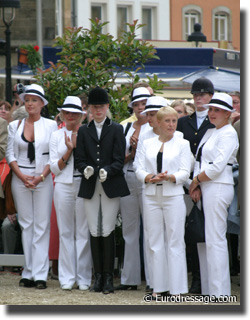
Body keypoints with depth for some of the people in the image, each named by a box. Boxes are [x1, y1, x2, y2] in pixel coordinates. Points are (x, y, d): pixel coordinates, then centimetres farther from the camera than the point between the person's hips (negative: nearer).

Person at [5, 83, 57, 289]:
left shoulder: (51, 125, 3)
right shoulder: (15, 126, 9)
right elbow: (10, 154, 7)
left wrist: (41, 177, -12)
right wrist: (22, 176, -8)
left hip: (43, 179, -2)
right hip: (20, 179, 2)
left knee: (42, 225, -5)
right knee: (26, 224, 3)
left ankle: (40, 274, -6)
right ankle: (28, 273, 6)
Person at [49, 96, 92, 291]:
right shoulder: (57, 136, 10)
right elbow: (54, 167, 6)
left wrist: (78, 145, -10)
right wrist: (69, 151, -8)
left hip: (84, 185, -2)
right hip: (64, 186, 2)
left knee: (83, 232, -1)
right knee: (66, 232, 2)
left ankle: (84, 278, 5)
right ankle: (67, 278, 7)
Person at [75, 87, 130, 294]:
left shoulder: (116, 130, 5)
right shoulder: (84, 131, 12)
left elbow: (119, 160, -2)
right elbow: (79, 159, 7)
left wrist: (108, 171, -21)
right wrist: (85, 169, -15)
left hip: (111, 186, -2)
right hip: (90, 187, 3)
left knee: (108, 231, -6)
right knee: (94, 232, 2)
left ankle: (108, 277, -1)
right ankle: (98, 277, 7)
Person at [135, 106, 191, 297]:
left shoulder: (182, 144, 5)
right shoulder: (147, 144, 12)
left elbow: (185, 172, -2)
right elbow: (140, 170, 6)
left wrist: (169, 177, -21)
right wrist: (151, 178, -14)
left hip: (173, 196, -3)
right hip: (151, 196, 3)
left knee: (175, 241, -5)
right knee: (155, 241, 4)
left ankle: (177, 288, -5)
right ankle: (158, 286, 9)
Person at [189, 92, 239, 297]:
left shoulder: (228, 133, -8)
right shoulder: (210, 133, 19)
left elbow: (218, 165, -16)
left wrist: (197, 180, -6)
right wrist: (197, 185, 1)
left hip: (218, 188, -9)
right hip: (205, 189, 9)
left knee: (215, 240, -11)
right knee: (203, 240, 8)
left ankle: (220, 292, -10)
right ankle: (208, 290, 12)